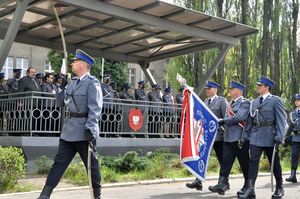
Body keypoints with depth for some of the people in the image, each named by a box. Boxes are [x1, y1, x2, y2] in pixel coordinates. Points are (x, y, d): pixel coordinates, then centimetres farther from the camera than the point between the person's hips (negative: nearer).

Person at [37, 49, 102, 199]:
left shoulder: (92, 83, -9)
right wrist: (62, 87, 8)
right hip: (68, 130, 7)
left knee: (91, 164, 6)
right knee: (59, 163, 6)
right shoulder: (72, 82, 15)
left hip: (84, 131, -7)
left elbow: (95, 108, -16)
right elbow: (61, 103, 21)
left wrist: (90, 128, -24)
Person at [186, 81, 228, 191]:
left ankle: (225, 182, 19)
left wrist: (225, 131, -10)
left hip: (218, 134, -5)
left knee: (222, 159, 6)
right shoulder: (205, 102, 13)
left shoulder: (221, 101, -4)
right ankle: (198, 181, -2)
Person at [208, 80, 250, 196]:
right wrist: (223, 122, 0)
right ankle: (222, 185, -2)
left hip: (240, 138, -7)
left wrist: (224, 121, -15)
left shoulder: (245, 103, -7)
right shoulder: (231, 103, 19)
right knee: (226, 161, 0)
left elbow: (240, 117, -20)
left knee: (244, 163, 3)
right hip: (228, 137, 8)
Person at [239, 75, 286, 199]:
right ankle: (250, 189, -9)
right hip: (255, 137, 4)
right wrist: (245, 136, 8)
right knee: (253, 161, -6)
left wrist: (279, 137, -15)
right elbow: (250, 120, 14)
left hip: (269, 137, -4)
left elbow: (281, 120, -8)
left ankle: (279, 188, 25)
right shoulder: (254, 102, 14)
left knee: (274, 163, 9)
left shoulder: (275, 100, -2)